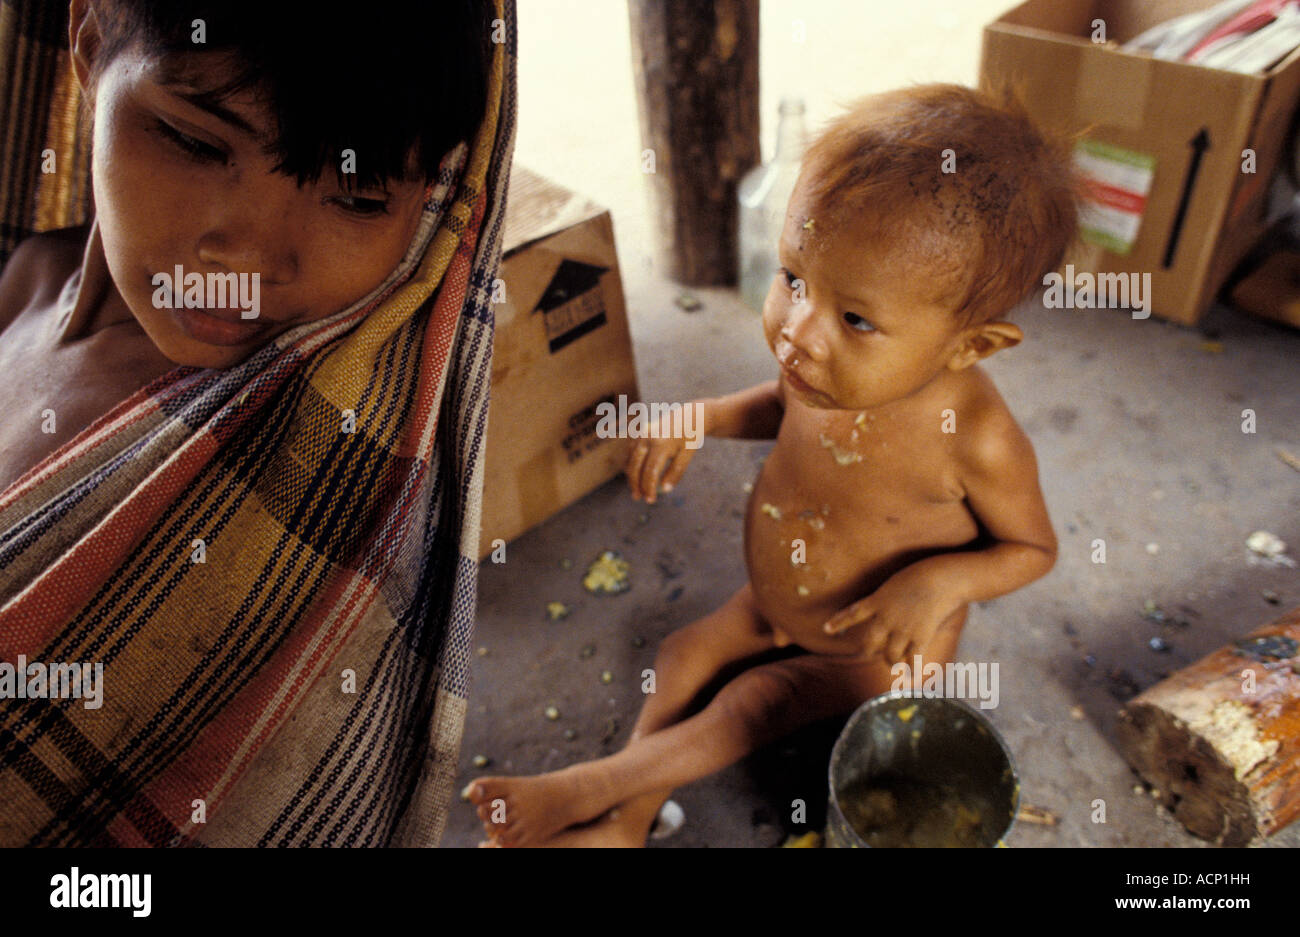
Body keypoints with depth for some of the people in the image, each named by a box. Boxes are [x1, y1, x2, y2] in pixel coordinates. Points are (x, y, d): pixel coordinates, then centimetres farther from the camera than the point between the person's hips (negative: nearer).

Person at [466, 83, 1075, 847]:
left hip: (881, 644, -5)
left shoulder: (976, 438, -37)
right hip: (777, 603, 6)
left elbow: (1034, 546, -16)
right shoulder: (824, 363, -24)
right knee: (687, 655, 4)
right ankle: (626, 823, 12)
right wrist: (701, 419, -14)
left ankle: (583, 788, 9)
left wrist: (943, 578, -35)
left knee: (756, 704, -6)